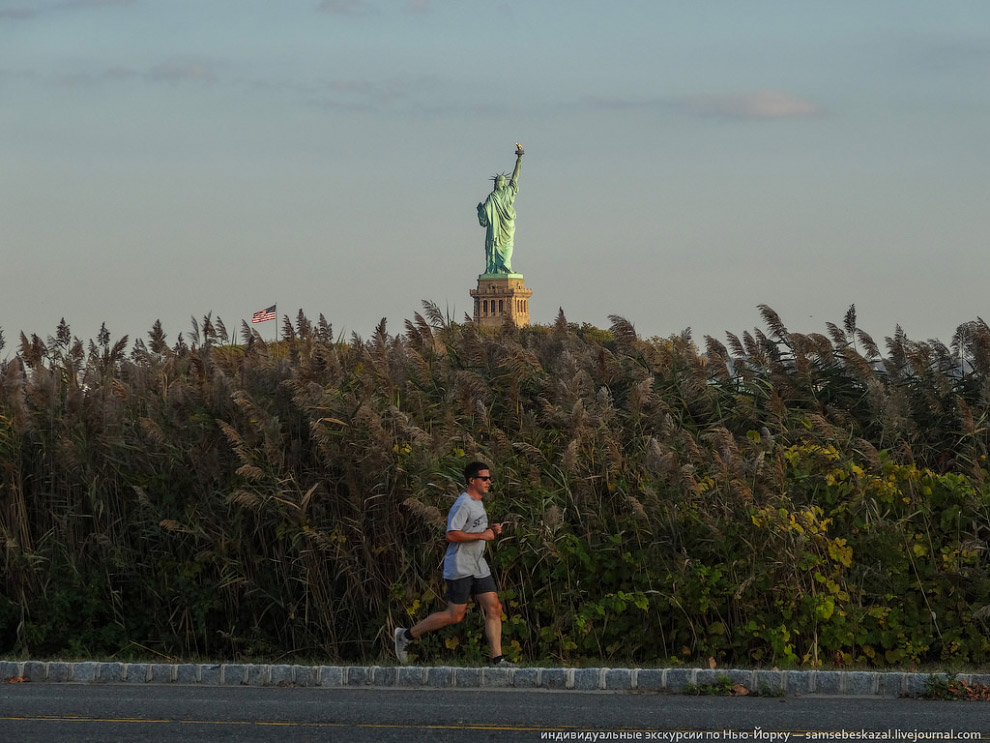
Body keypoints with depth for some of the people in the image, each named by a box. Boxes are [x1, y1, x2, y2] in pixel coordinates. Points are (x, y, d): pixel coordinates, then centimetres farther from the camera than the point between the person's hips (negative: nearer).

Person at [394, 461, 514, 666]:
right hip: (460, 569, -9)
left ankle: (497, 659, -2)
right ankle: (406, 635, 11)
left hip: (478, 568, 9)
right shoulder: (463, 505, -16)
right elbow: (452, 535, -24)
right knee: (455, 615, -3)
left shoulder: (477, 503, 16)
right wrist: (482, 535, -20)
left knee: (494, 609, -1)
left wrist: (491, 530, 10)